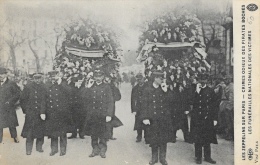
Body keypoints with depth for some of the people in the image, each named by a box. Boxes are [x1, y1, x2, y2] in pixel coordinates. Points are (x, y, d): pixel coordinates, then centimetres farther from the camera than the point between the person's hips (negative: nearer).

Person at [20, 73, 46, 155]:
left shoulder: (43, 87, -3)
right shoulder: (28, 87, -1)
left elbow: (43, 101, -9)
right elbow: (22, 99, 7)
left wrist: (43, 112, -15)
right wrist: (25, 110, 5)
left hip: (40, 113, 1)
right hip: (30, 113, 0)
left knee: (40, 131, 6)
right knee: (30, 131, 1)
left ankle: (39, 147, 22)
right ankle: (29, 149, 11)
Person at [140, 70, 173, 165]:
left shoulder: (164, 89, 7)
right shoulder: (147, 90, -1)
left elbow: (170, 102, 0)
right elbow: (144, 105, -4)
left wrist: (165, 92, -10)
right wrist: (145, 118, -11)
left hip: (164, 118, 2)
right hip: (152, 119, -2)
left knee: (163, 139, 5)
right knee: (153, 139, 6)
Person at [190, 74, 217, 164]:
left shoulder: (210, 91, 5)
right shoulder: (194, 91, 0)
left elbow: (214, 105, 7)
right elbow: (193, 103, -14)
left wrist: (214, 119, 4)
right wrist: (197, 91, -18)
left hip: (207, 119, 2)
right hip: (197, 118, -2)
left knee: (207, 139, 9)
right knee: (197, 139, 2)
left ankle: (207, 157, 20)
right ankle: (198, 157, 13)